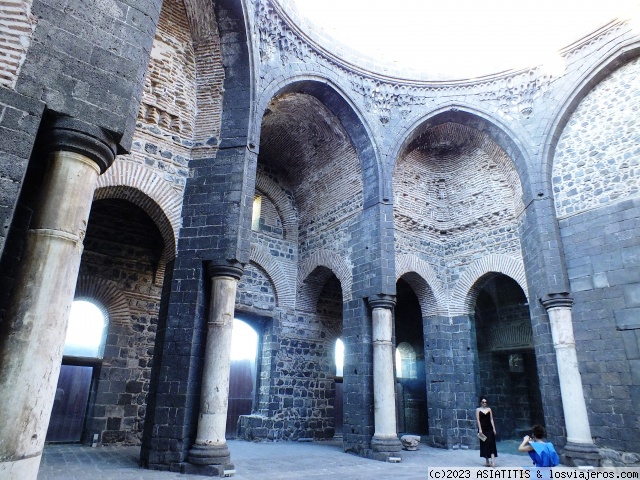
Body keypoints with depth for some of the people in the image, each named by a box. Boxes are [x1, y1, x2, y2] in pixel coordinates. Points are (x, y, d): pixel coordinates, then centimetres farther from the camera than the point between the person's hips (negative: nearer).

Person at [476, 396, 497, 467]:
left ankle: (493, 461, -12)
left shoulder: (489, 409, 8)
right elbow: (478, 420, -5)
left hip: (489, 429, 2)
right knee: (484, 444, 4)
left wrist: (494, 428, 1)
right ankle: (487, 461, 13)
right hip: (482, 429, -2)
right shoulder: (478, 409, 1)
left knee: (491, 444, -7)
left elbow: (491, 419, 8)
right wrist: (480, 429, -12)